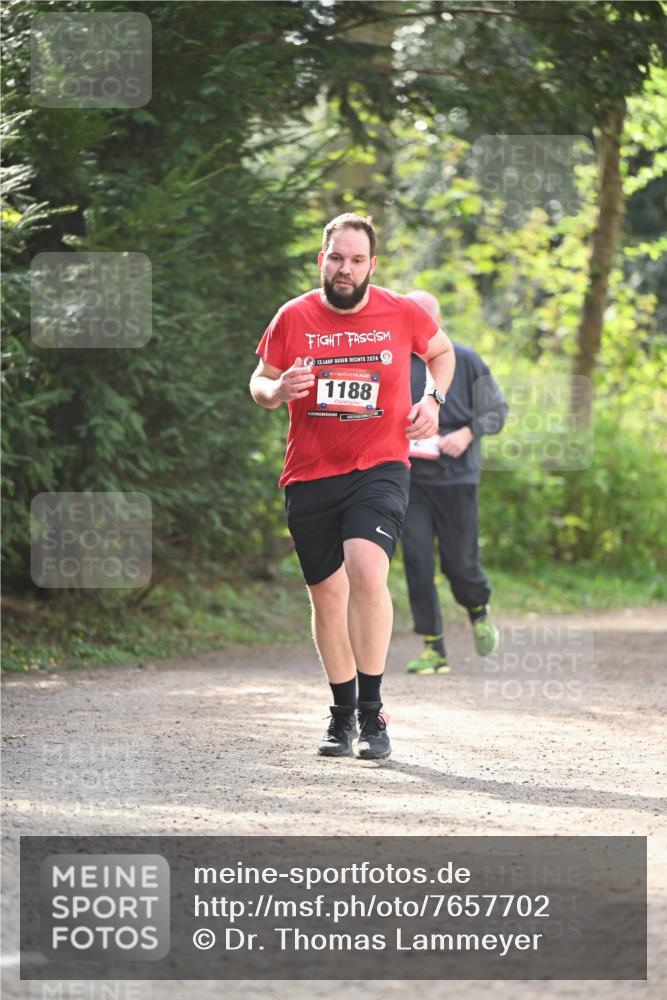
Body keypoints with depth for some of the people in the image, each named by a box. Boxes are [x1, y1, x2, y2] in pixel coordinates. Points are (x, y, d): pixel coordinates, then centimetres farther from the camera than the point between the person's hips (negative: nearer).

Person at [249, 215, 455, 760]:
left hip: (380, 468, -2)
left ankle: (372, 713, -18)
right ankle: (343, 714, 27)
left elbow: (442, 350, 21)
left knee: (367, 571, -25)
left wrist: (433, 400, 3)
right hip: (310, 476, 2)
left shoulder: (402, 313, 0)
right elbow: (259, 381, 12)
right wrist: (277, 391, -11)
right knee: (327, 594, 9)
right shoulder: (293, 318, 1)